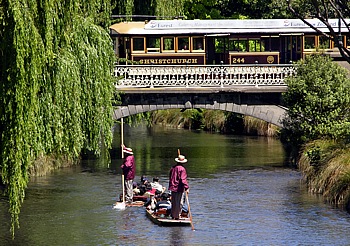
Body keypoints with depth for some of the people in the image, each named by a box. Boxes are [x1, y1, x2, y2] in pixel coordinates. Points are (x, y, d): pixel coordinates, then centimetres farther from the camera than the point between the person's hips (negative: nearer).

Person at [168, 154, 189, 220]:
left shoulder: (173, 168, 9)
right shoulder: (182, 169, -14)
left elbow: (170, 177, 20)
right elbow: (183, 179, -21)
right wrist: (186, 188, -21)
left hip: (173, 187, 7)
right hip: (179, 188, -7)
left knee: (174, 202, 16)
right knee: (179, 203, -2)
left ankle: (173, 215, 22)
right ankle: (177, 216, -3)